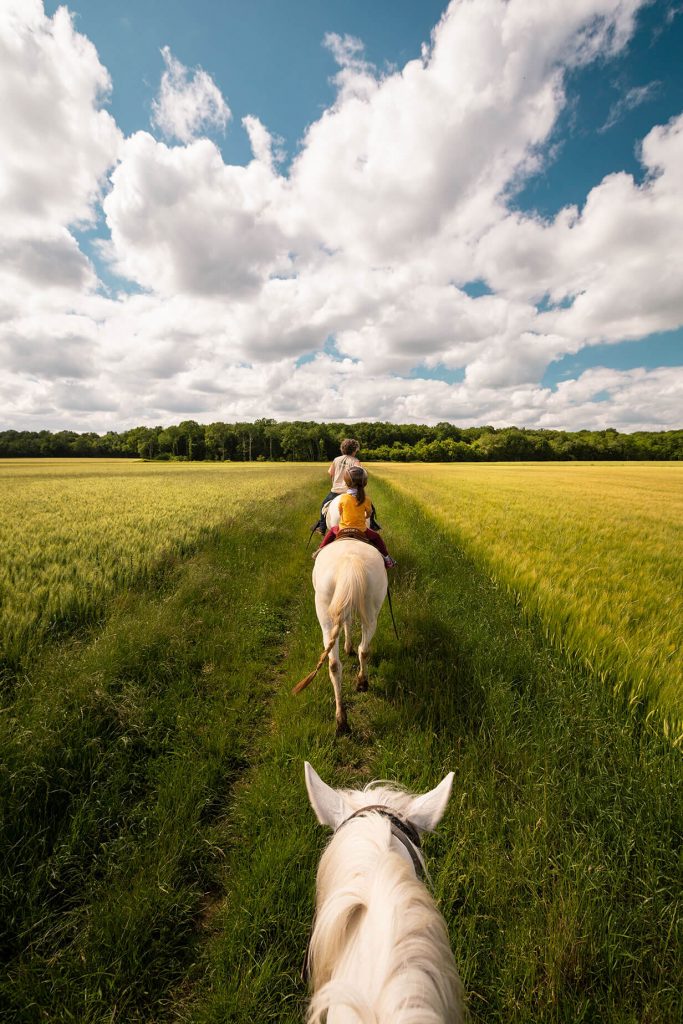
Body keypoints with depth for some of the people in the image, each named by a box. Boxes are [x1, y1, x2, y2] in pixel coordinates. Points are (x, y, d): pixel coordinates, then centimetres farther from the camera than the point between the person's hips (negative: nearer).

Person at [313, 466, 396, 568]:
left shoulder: (343, 498, -14)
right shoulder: (366, 499, -13)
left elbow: (340, 513, 1)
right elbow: (369, 514, 3)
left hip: (343, 529, 0)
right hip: (360, 530, 0)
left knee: (332, 530, 30)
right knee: (376, 536, 23)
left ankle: (321, 550, 32)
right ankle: (387, 559, 23)